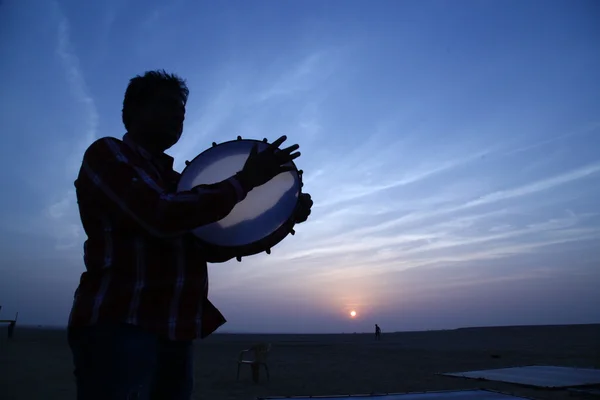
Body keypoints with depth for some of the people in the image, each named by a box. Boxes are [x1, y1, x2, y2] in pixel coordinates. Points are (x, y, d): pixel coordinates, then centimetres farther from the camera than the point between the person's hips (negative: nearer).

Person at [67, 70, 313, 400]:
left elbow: (212, 248, 13)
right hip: (118, 326, -8)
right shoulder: (106, 153, -3)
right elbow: (161, 217, -21)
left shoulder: (174, 180, 21)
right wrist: (244, 180, -15)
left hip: (176, 333, 8)